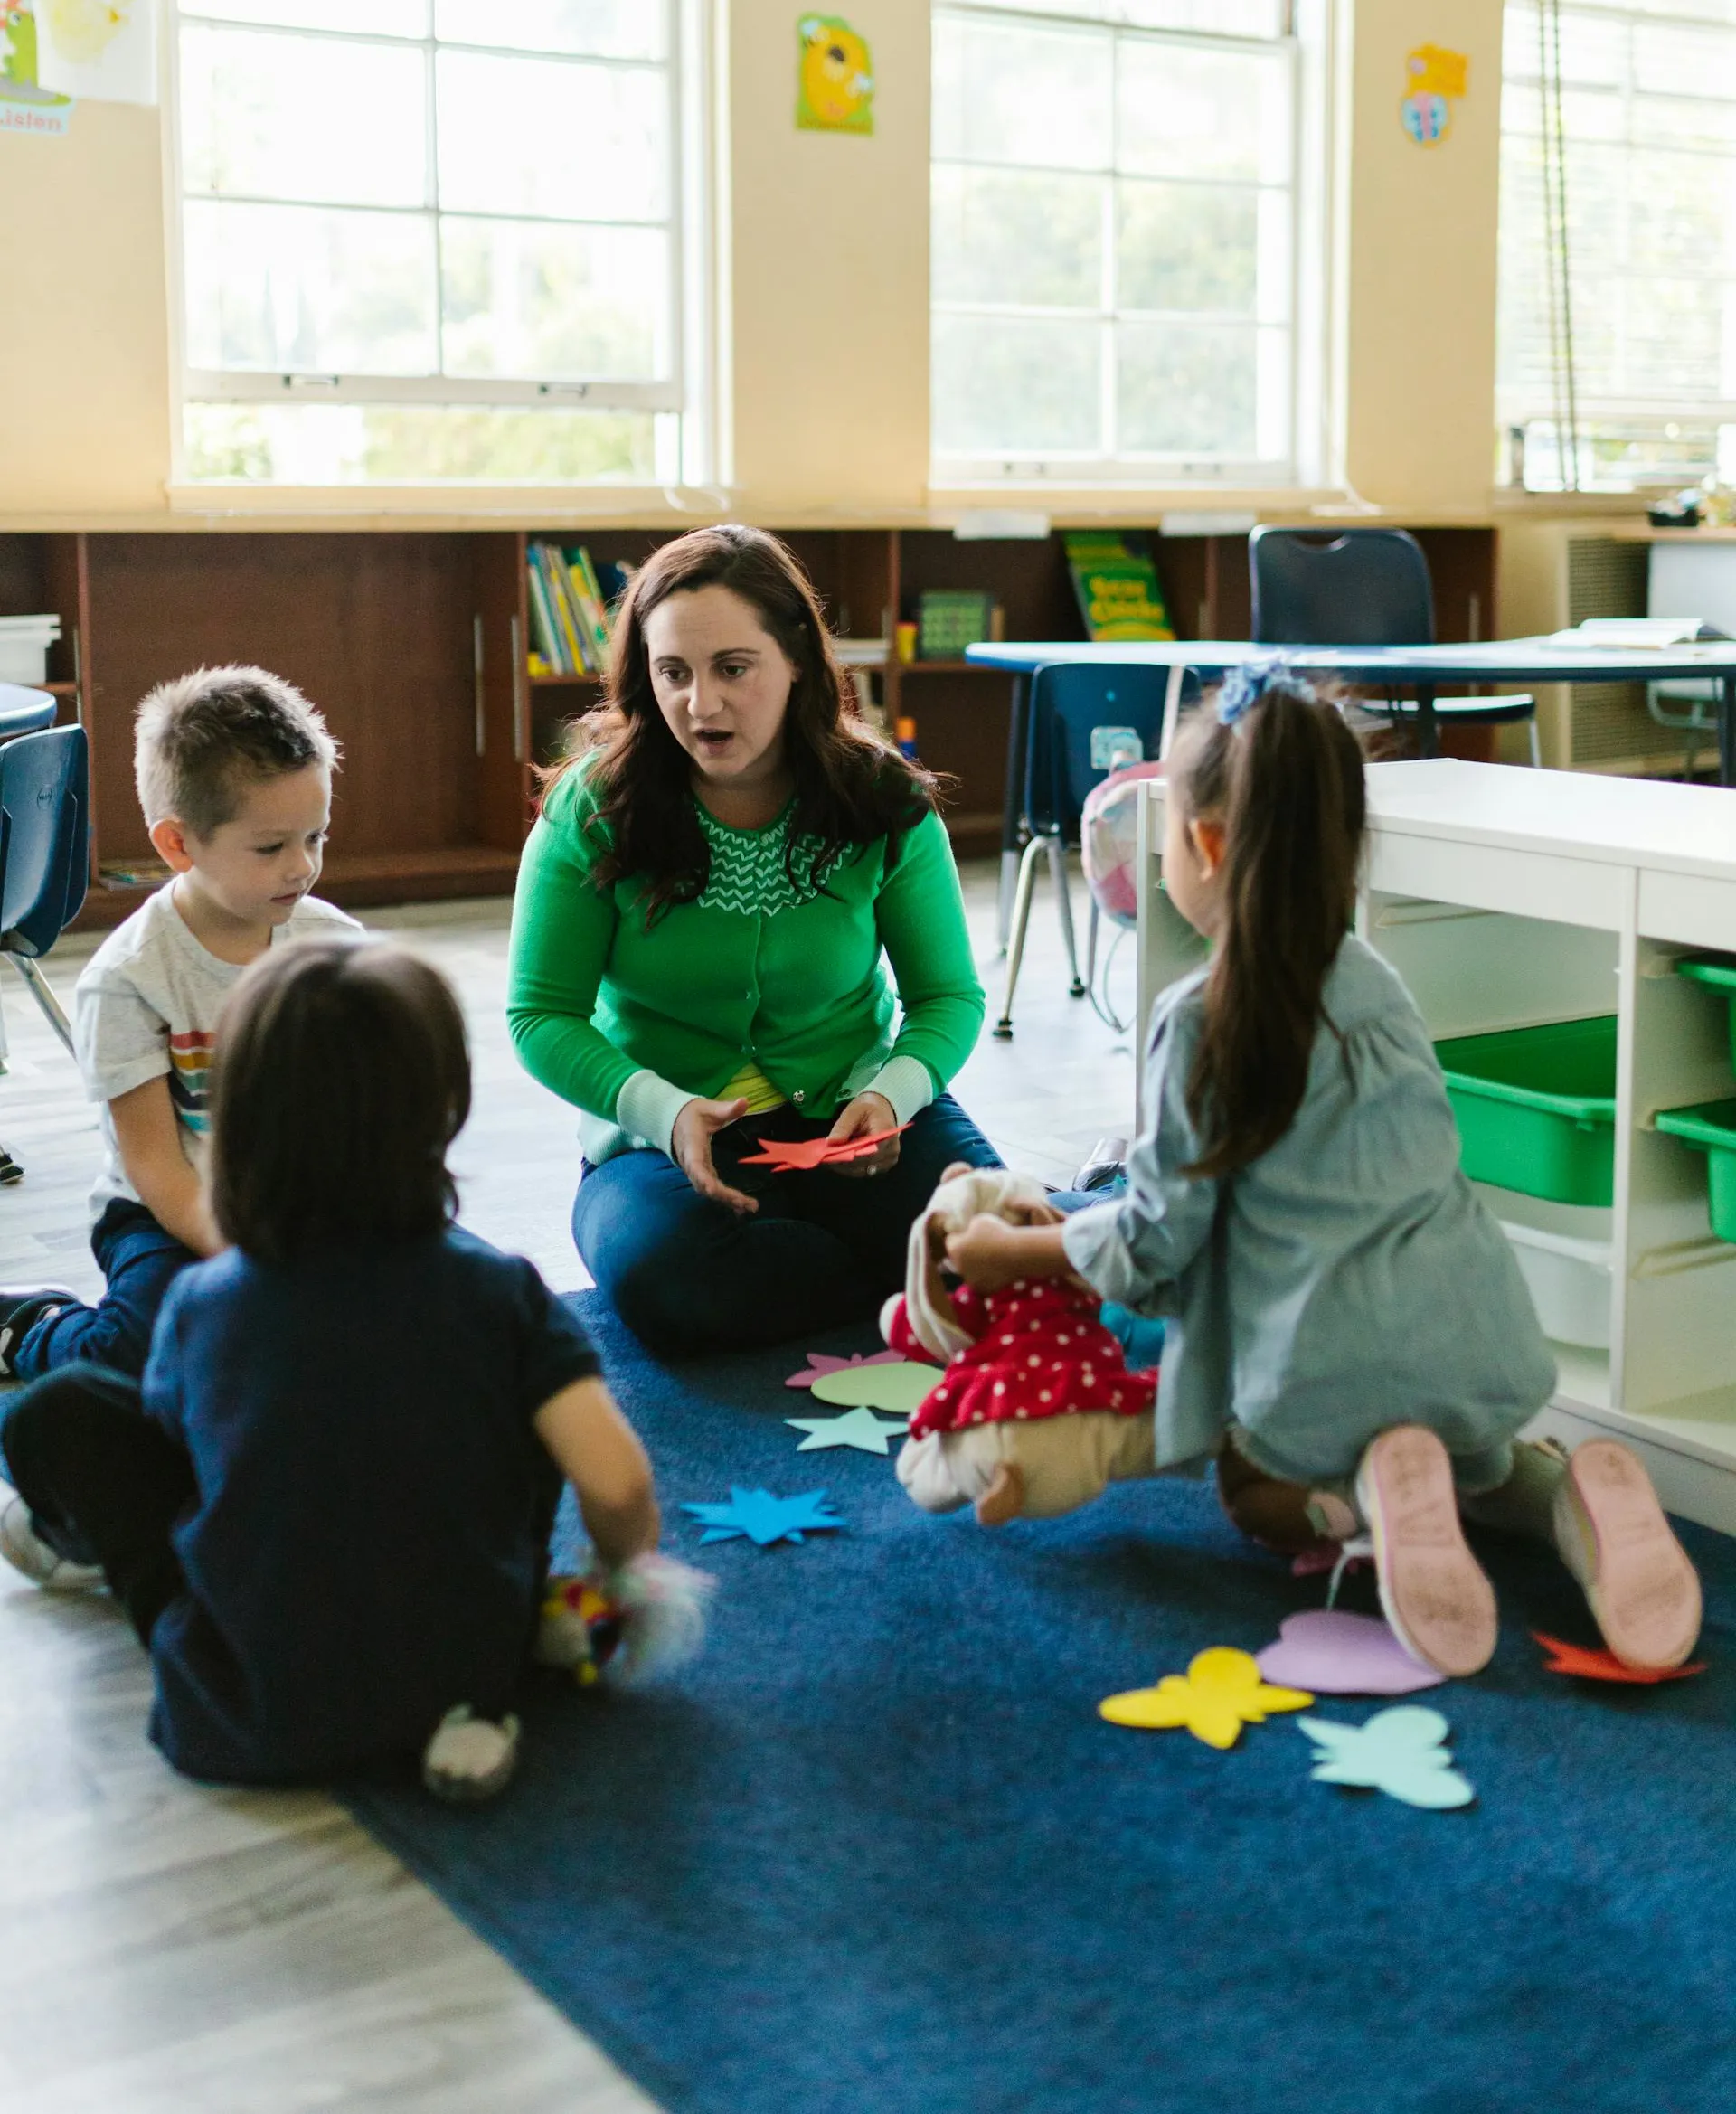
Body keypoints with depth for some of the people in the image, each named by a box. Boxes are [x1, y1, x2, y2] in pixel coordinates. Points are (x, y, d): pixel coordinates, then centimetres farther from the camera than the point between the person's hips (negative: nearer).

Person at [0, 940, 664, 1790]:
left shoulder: (200, 1305, -10)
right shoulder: (498, 1290, -12)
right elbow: (619, 1488, -17)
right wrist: (622, 1576, 6)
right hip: (472, 1678, 1)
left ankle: (80, 1537, 39)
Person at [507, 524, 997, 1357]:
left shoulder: (884, 803, -5)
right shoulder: (593, 810, -9)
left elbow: (949, 994, 2)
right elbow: (540, 1015, -6)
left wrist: (891, 1095, -21)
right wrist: (663, 1111, -24)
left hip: (846, 1116, 0)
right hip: (664, 1137, 0)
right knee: (663, 1280, -33)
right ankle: (906, 1277, -10)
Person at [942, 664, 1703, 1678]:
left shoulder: (1200, 1020, -11)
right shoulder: (1376, 983, 9)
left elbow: (1159, 1238, -5)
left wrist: (1013, 1250, 12)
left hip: (1328, 1377, -5)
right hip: (1485, 1347, 5)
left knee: (1255, 1489, 27)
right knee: (1467, 1458, 37)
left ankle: (1371, 1498, -8)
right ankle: (1577, 1497, 2)